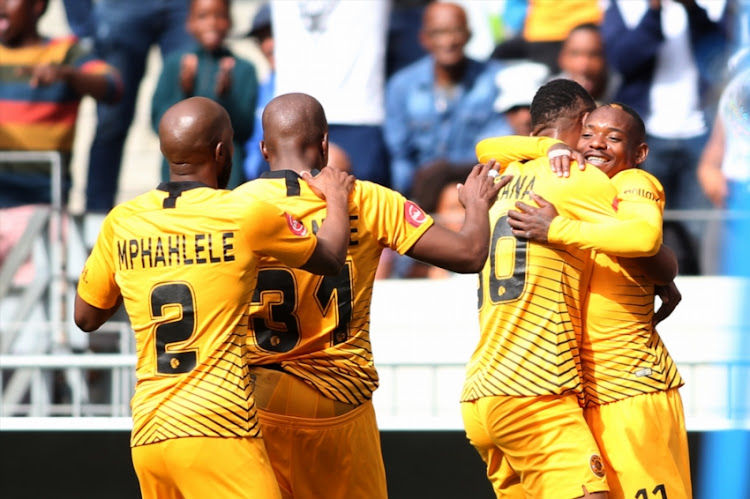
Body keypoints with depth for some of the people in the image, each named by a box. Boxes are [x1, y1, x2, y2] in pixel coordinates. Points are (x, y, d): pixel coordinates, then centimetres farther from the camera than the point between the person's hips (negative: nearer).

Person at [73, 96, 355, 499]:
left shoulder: (122, 222, 7)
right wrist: (336, 197, 34)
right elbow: (329, 259, 15)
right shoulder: (247, 215, -3)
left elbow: (85, 317, 20)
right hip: (218, 430, -5)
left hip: (146, 436, 5)